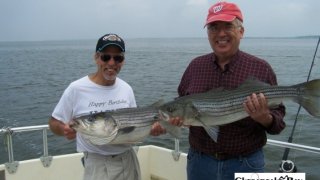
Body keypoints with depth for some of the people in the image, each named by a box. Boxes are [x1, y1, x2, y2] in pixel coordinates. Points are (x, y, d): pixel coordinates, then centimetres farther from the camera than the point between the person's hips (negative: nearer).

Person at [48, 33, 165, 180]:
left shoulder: (126, 89, 2)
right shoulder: (76, 89, -11)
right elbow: (54, 123, -4)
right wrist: (64, 129, -25)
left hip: (129, 159, 4)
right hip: (98, 164, -4)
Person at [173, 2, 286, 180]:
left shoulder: (261, 69, -7)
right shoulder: (195, 66, 2)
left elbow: (278, 119, -5)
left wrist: (265, 118, -25)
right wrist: (175, 117, -10)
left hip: (245, 164, -2)